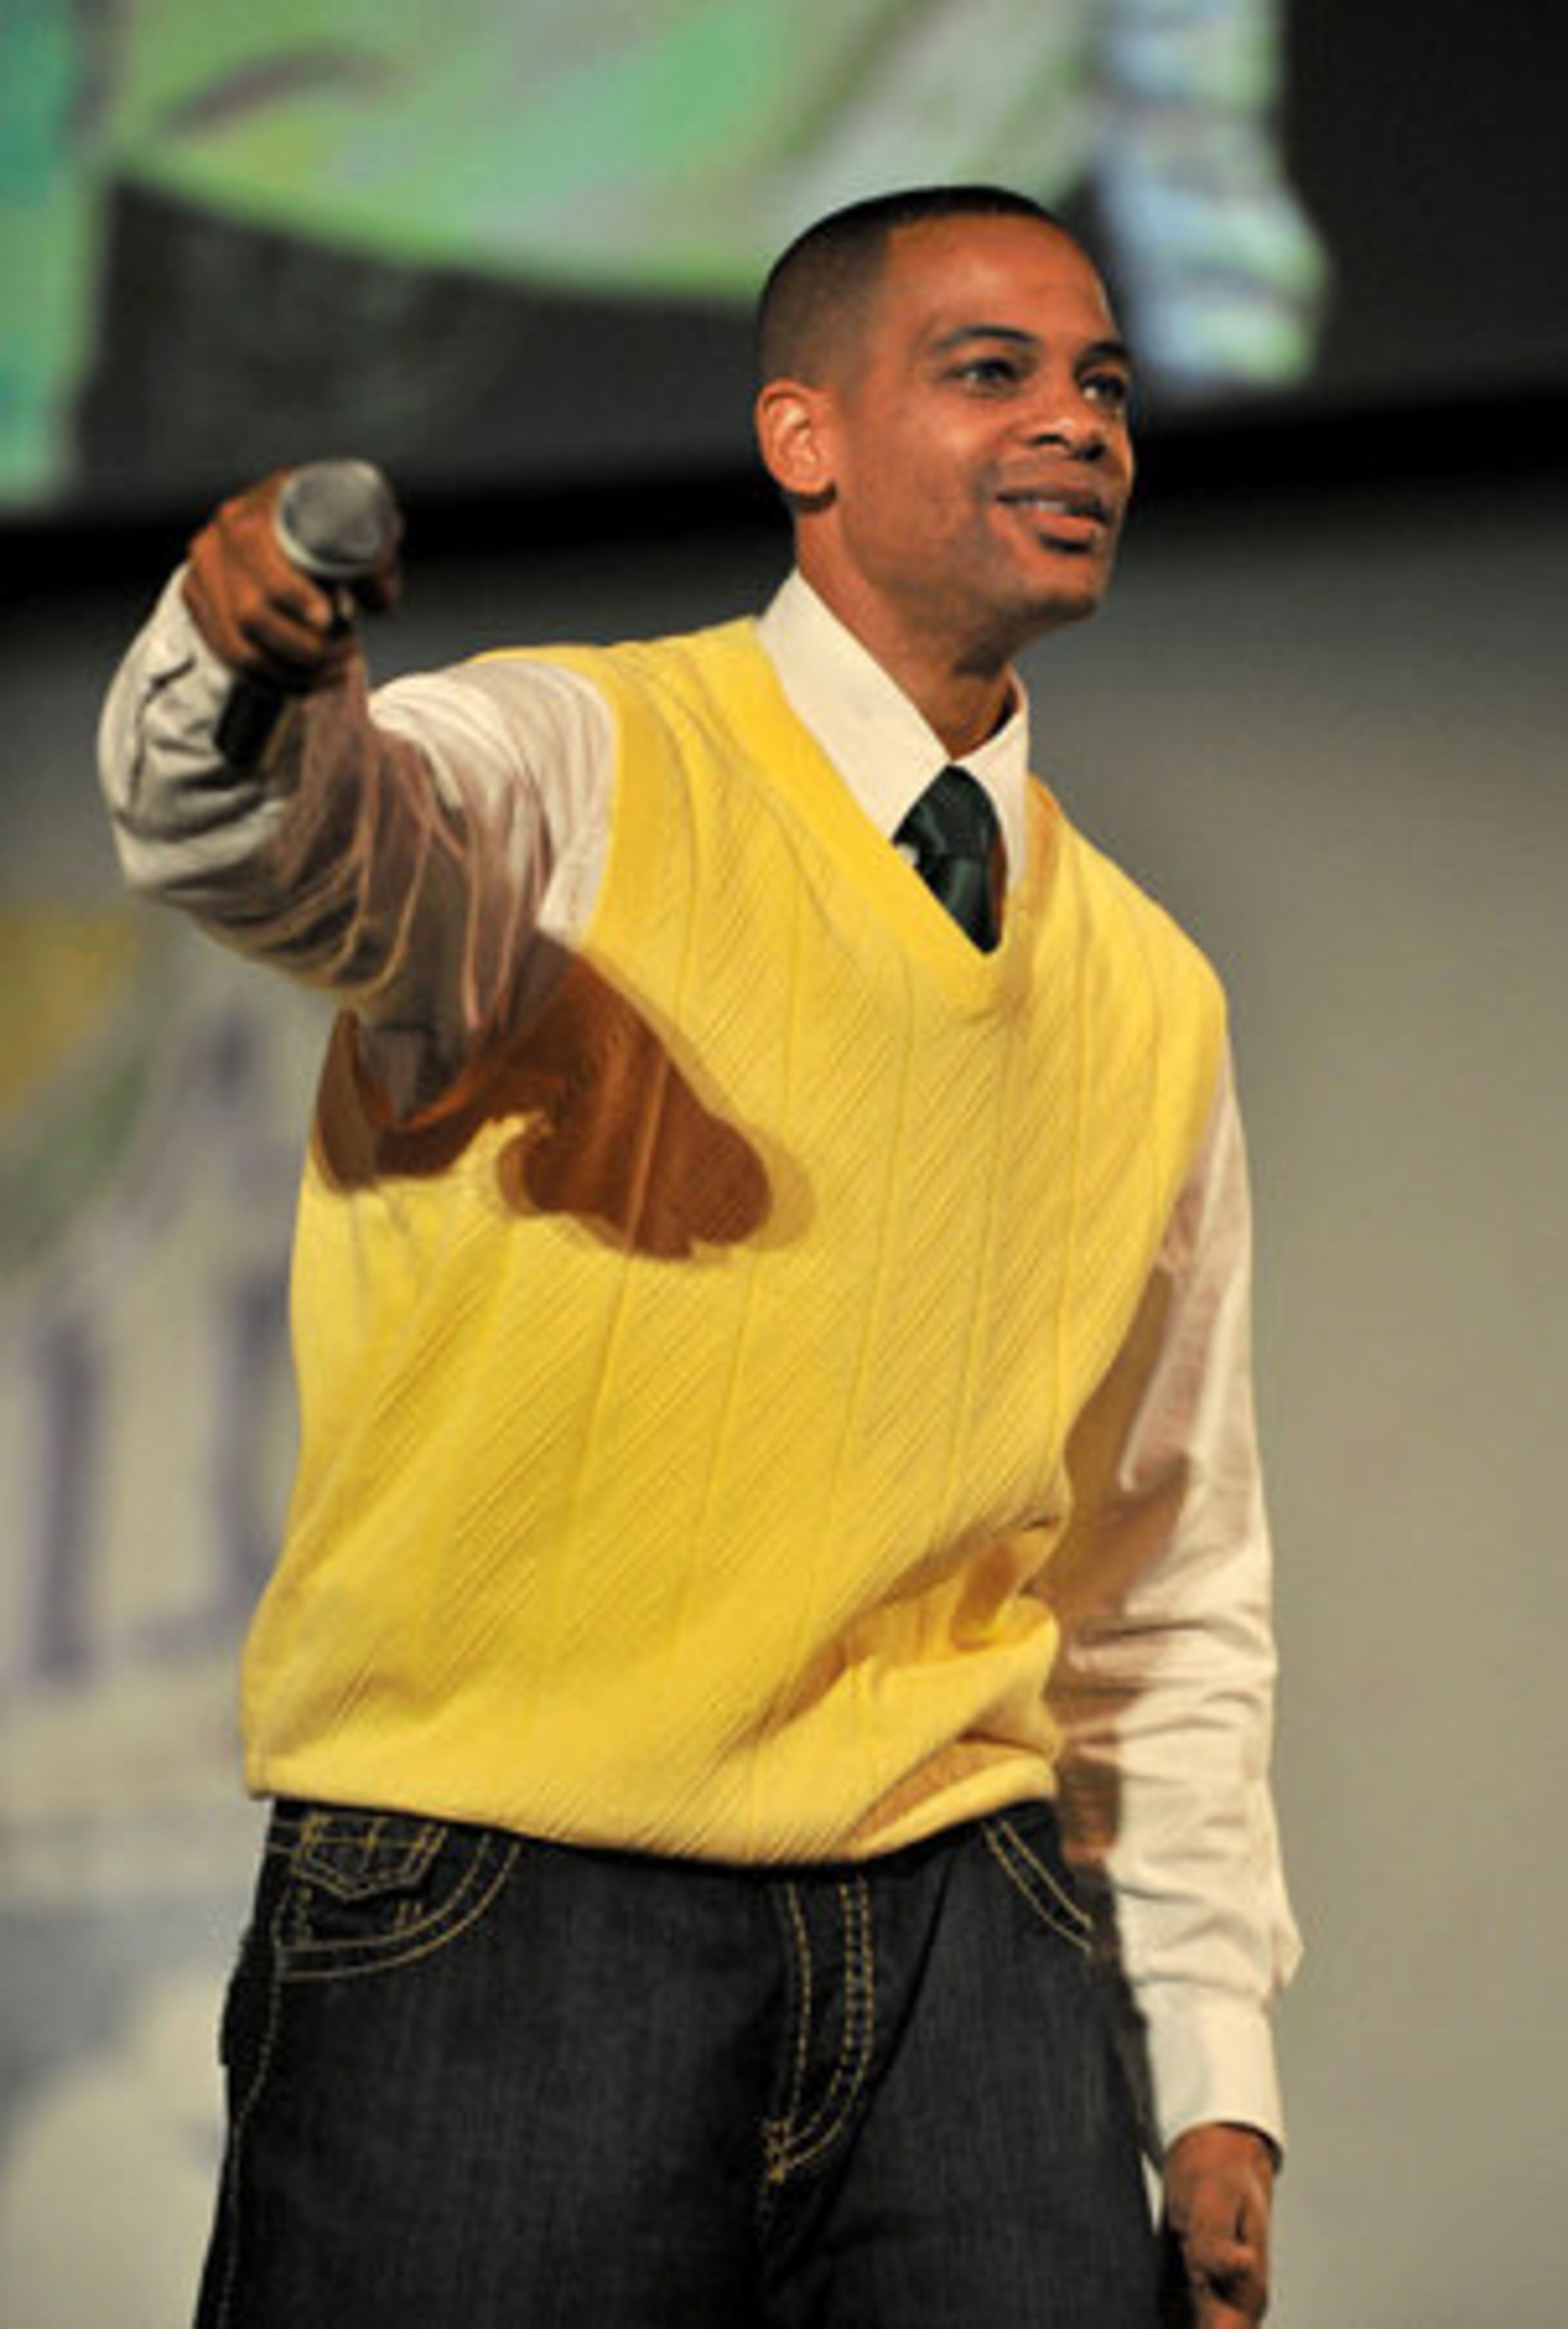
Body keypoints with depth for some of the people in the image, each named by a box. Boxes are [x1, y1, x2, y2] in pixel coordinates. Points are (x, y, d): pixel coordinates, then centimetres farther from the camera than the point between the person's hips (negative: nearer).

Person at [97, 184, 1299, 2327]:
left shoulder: (1153, 1001, 16)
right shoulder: (585, 774, 0)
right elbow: (263, 838, -24)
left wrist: (1217, 2070, 13)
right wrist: (248, 670, -48)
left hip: (970, 1931, 5)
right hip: (499, 1921, -4)